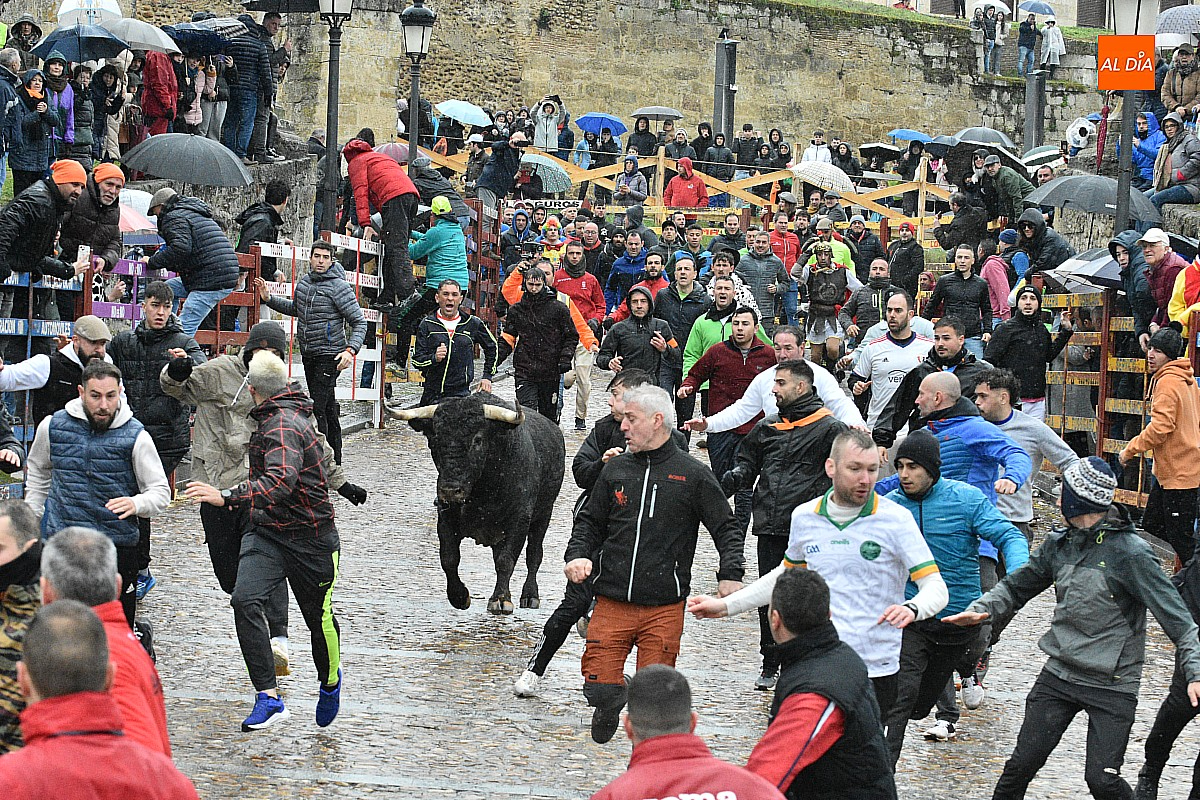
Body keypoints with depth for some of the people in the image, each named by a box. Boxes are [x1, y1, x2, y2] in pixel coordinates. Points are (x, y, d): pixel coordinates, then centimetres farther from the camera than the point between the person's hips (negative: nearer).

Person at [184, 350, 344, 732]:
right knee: (245, 601, -17)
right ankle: (269, 698, -20)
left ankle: (330, 682, 41)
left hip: (309, 538, -8)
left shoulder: (283, 427, -23)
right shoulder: (281, 414, 8)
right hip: (266, 532, 8)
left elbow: (280, 481, -40)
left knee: (318, 616, 10)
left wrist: (227, 496, -49)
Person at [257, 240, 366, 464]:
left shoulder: (339, 286, -11)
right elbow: (296, 308, 31)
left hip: (329, 355, -7)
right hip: (308, 354, 7)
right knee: (328, 408, 14)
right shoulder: (303, 283, 10)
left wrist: (351, 350, -25)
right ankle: (334, 461, 22)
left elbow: (359, 322, -11)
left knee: (317, 408, -14)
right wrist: (269, 299, 19)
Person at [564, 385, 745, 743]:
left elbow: (727, 529, 6)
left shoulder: (693, 475, 2)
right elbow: (590, 522, 19)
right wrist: (577, 555, -1)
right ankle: (611, 703, 30)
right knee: (599, 688, -5)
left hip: (664, 609, -2)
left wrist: (730, 574, -8)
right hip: (612, 603, 2)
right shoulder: (616, 469, 10)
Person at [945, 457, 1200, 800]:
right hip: (1058, 675, 6)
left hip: (1113, 687, -5)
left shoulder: (1130, 553, -14)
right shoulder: (1059, 544, 5)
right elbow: (1017, 586, 18)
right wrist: (981, 609, -1)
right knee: (1022, 762, 2)